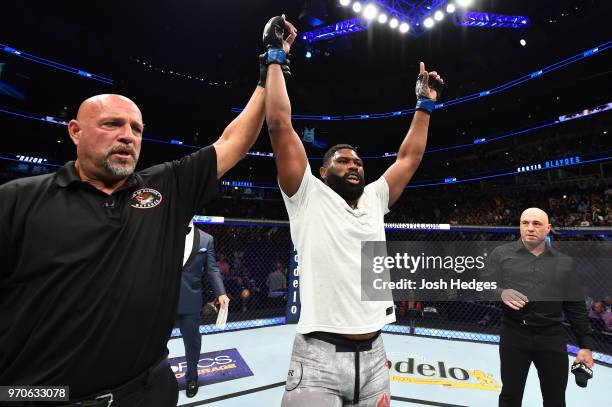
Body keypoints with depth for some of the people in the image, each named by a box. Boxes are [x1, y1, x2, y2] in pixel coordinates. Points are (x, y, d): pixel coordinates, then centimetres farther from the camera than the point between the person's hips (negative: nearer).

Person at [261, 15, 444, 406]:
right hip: (318, 357, -5)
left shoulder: (374, 199, 10)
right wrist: (276, 56, -2)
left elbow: (409, 157, 17)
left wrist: (425, 104, 22)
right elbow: (279, 124, -9)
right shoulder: (309, 197, -4)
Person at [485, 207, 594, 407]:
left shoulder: (564, 262, 8)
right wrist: (501, 293, -24)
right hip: (514, 334, -2)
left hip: (552, 337, 2)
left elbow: (575, 307, 10)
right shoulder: (501, 254, -1)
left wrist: (585, 345, 9)